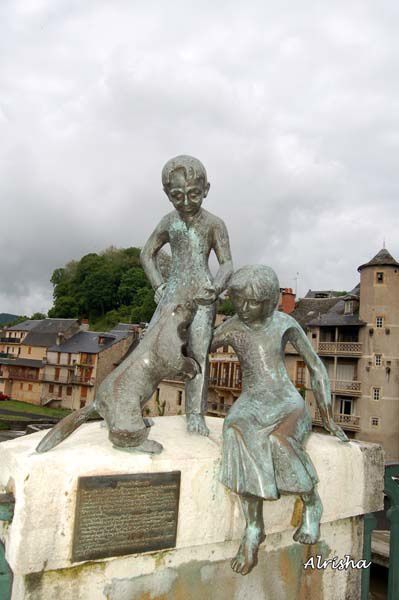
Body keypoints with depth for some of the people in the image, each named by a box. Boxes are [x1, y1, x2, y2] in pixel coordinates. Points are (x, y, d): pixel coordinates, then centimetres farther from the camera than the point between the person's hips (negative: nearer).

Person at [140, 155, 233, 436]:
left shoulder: (214, 223, 0)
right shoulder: (170, 221, 9)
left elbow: (227, 264, 1)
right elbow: (147, 254, 18)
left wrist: (217, 287, -18)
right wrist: (159, 286, 6)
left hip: (202, 296, -3)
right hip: (173, 293, 3)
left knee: (198, 352, -10)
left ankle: (196, 413, -5)